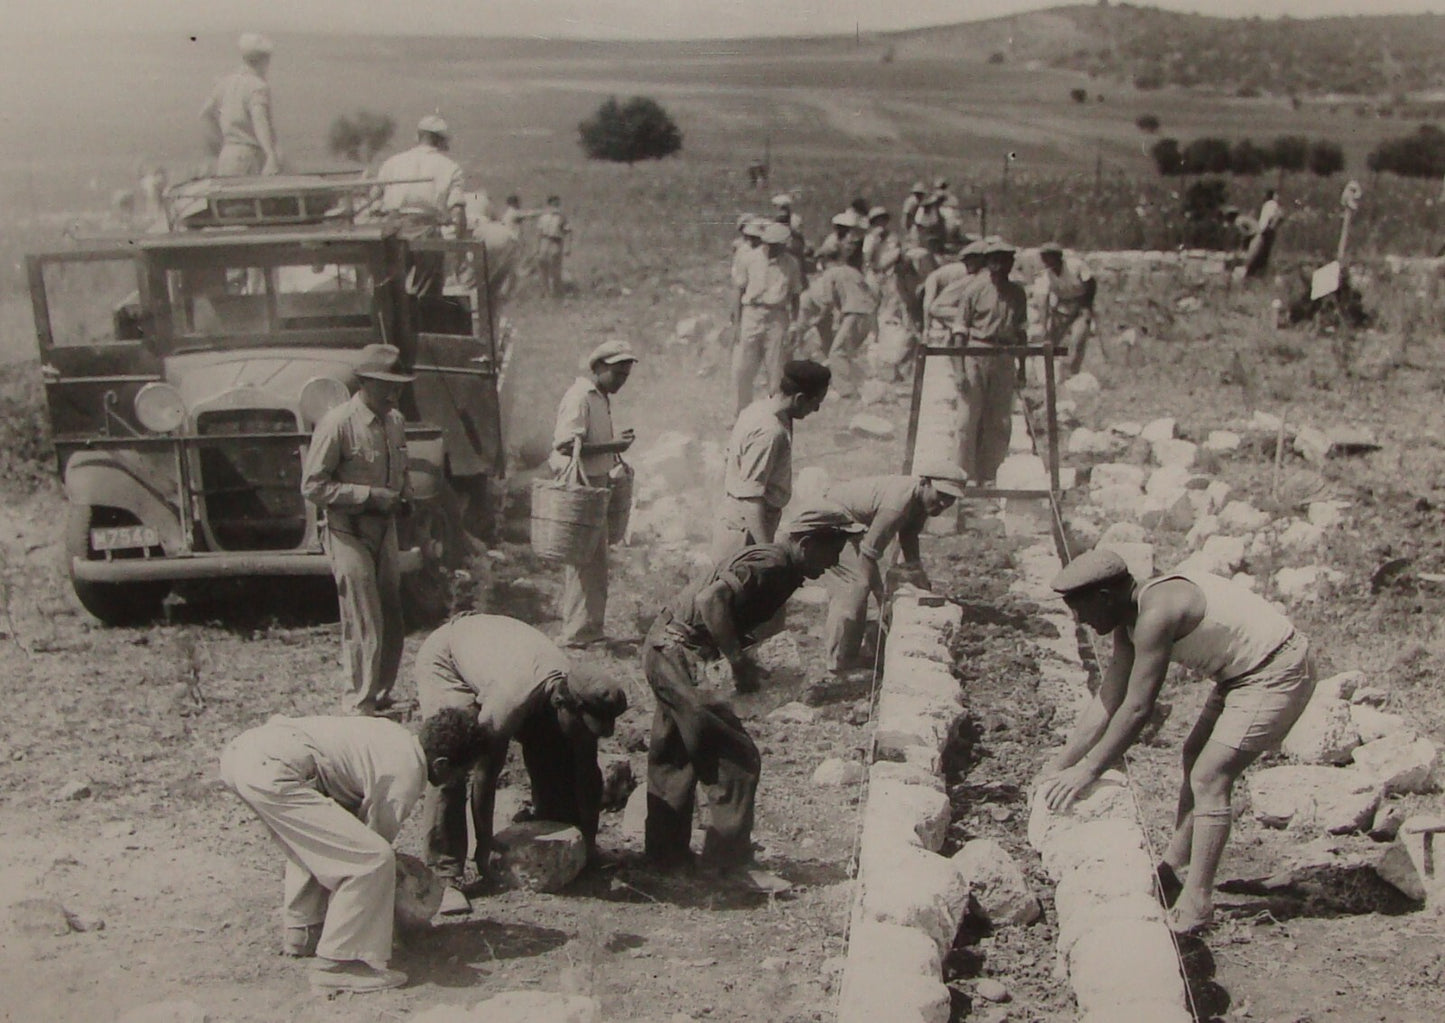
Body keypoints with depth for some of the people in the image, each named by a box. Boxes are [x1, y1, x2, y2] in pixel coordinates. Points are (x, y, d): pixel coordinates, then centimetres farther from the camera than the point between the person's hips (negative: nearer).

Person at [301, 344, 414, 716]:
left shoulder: (395, 422, 8)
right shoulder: (337, 424, -15)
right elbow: (312, 486, -15)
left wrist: (404, 496, 2)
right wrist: (370, 495, -20)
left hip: (384, 530, 7)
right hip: (349, 533, -7)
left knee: (392, 622, 11)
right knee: (365, 625, -7)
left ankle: (382, 696, 26)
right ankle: (363, 705, 4)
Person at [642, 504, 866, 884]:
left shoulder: (781, 569, 12)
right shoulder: (769, 564, -19)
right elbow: (712, 600, -31)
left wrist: (743, 662, 1)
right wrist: (739, 660, -28)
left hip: (664, 652, 11)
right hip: (677, 656, -11)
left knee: (674, 757, 19)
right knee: (737, 758, -7)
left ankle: (666, 851, 31)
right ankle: (731, 861, -1)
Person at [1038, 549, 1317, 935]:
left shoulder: (1156, 614, -27)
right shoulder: (1130, 620, 3)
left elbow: (1137, 709, -27)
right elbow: (1107, 701, 6)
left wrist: (1087, 770, -20)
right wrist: (1060, 762, 5)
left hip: (1277, 674, -11)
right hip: (1245, 672, 11)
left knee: (1209, 778, -12)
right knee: (1196, 758, 18)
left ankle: (1195, 903, -8)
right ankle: (1171, 869, 28)